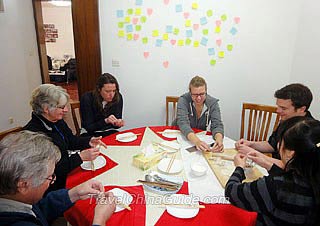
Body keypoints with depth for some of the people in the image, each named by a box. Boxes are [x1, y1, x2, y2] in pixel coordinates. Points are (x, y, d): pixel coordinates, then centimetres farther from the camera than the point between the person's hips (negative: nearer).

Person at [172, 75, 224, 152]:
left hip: (200, 136, 3)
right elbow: (183, 123, -32)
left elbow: (217, 125, -17)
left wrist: (219, 139, -41)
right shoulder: (183, 100, -20)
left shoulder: (213, 103, -11)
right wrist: (196, 141, -49)